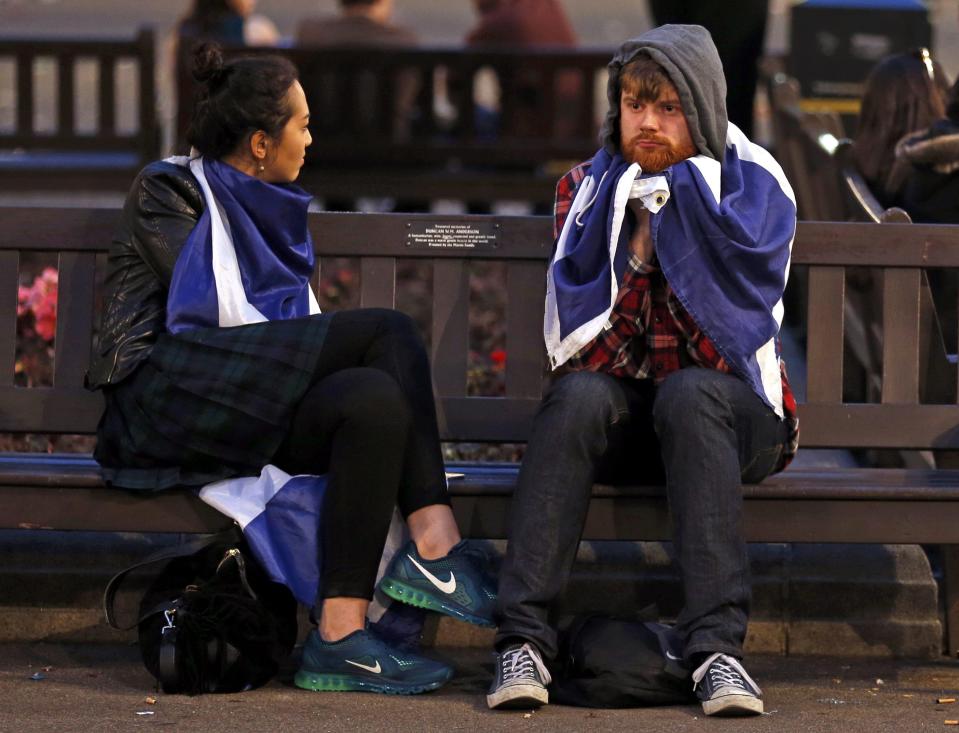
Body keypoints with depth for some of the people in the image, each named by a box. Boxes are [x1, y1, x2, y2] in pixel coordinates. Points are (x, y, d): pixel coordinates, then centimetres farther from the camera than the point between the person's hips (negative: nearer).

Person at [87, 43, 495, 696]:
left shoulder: (270, 206, 27)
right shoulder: (169, 192, 4)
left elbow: (299, 328, 27)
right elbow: (214, 316, -7)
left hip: (252, 407, 7)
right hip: (166, 402, -7)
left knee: (374, 398, -26)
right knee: (388, 333, -23)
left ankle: (341, 633, -35)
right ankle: (436, 545, -31)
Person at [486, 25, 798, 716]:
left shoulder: (754, 185, 5)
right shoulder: (591, 186, 12)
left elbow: (742, 309, -13)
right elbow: (572, 324, -1)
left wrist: (677, 191, -6)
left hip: (727, 407, -2)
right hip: (621, 406, 2)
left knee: (690, 393, -36)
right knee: (577, 396, -33)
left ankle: (717, 645, -45)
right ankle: (524, 637, -41)